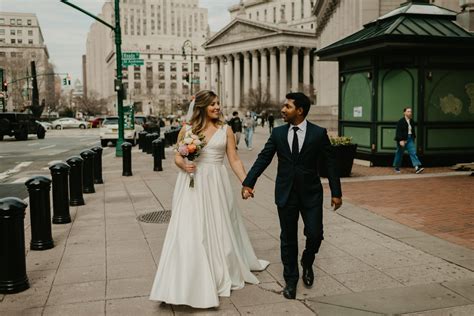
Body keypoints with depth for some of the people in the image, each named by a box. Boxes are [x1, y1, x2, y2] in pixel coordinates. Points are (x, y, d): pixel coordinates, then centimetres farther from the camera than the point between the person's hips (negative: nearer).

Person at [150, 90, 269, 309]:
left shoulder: (225, 130, 3)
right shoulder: (187, 130, 2)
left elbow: (234, 160, 2)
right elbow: (177, 157, 7)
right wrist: (183, 165, -15)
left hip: (216, 184, 1)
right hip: (191, 186, -1)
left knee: (218, 228, 11)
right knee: (190, 232, -2)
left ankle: (222, 274, 31)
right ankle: (190, 281, 10)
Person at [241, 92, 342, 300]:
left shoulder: (319, 133, -5)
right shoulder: (278, 133, 0)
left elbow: (330, 163, -3)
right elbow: (263, 158, -2)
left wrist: (336, 193, -4)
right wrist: (248, 183, -11)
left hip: (311, 193, -1)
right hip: (285, 194, 2)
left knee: (315, 234, -4)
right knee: (288, 238, 9)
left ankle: (307, 263, 30)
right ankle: (290, 280, 25)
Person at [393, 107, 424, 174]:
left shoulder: (411, 121, 8)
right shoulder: (401, 122, -13)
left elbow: (413, 131, 17)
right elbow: (399, 132, -18)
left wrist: (413, 137, 17)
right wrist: (401, 140, -25)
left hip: (410, 139, 6)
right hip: (402, 140, -5)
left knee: (413, 152, -7)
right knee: (399, 153, 6)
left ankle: (417, 167, -15)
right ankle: (396, 167, 23)